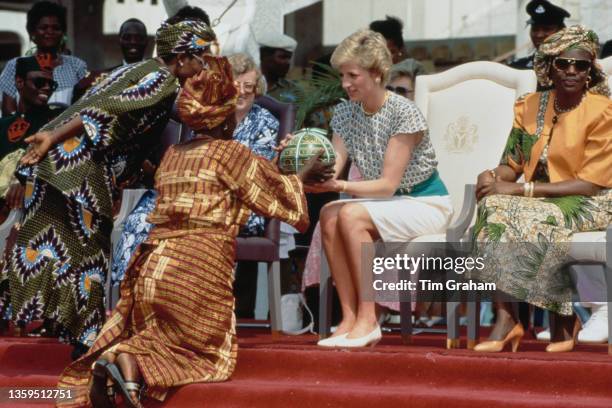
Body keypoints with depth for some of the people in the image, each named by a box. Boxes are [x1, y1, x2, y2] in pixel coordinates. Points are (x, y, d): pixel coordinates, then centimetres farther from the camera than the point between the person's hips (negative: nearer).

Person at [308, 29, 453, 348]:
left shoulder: (404, 113, -19)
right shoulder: (345, 113, 1)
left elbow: (388, 184, -22)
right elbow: (331, 169, -7)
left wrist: (341, 186, -36)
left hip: (426, 203, -6)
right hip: (388, 203, 6)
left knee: (351, 215, -30)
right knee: (329, 216, -23)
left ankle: (367, 320, -26)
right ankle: (349, 318, -24)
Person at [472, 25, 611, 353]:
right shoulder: (530, 106, 7)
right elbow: (512, 164, 10)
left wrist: (521, 189, -21)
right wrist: (495, 178, -17)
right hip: (542, 199, 5)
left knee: (534, 220, -34)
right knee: (494, 205, -26)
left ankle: (563, 320, -17)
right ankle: (504, 320, -33)